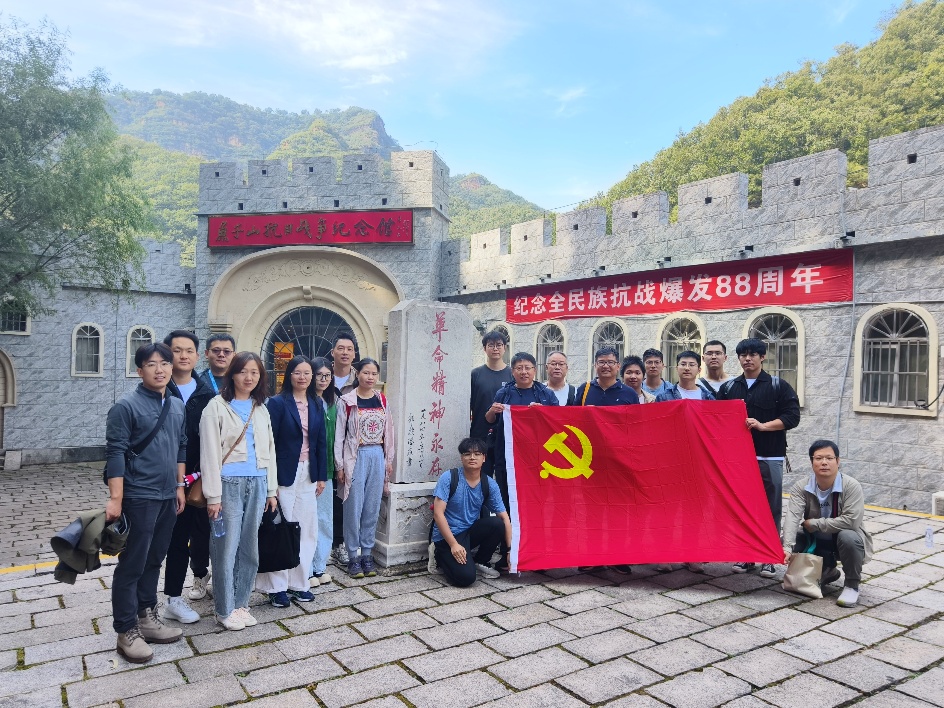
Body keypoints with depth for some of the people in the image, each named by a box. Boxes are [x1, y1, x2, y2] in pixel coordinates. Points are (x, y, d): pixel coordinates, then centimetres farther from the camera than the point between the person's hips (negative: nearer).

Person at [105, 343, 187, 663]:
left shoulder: (177, 406, 9)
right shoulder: (126, 406, -9)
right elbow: (115, 453, -13)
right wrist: (115, 499, -17)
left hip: (168, 496, 6)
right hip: (139, 497, -6)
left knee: (154, 561, 16)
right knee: (132, 564, 2)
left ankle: (147, 617, 28)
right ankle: (126, 631, 13)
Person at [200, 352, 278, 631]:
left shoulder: (262, 410, 13)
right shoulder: (217, 407, -4)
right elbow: (210, 453, -8)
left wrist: (271, 490, 12)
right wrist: (213, 495, -11)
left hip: (257, 484, 5)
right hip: (229, 484, -5)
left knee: (250, 548, 11)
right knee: (226, 548, 1)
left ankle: (241, 603, 25)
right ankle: (225, 609, 16)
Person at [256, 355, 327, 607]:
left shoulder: (316, 405, 9)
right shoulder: (277, 403, -7)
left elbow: (321, 442, 10)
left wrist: (322, 476, 8)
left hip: (308, 474, 5)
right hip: (285, 474, -5)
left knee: (307, 530, 9)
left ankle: (298, 583, 21)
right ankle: (277, 586, 14)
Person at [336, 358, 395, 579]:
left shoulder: (382, 400, 8)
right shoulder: (347, 401, -5)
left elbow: (388, 431, 11)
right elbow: (339, 435, -5)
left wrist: (389, 460, 9)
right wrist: (339, 466, -6)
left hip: (377, 456, 4)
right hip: (356, 457, -4)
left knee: (372, 507, 8)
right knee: (354, 508, 1)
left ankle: (367, 554, 19)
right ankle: (353, 556, 13)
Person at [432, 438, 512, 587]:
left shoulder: (490, 484, -5)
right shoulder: (449, 478, -16)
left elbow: (504, 517, -6)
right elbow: (438, 513, -18)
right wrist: (453, 544, -23)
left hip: (471, 532, 5)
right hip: (447, 536, -4)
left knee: (497, 524, -24)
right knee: (466, 577, -25)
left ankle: (479, 563, 1)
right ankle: (442, 558, 8)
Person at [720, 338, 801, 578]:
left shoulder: (779, 386, 1)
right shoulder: (728, 388, 11)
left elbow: (792, 417, -6)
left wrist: (762, 425, -18)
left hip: (769, 458, -3)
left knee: (770, 508, 2)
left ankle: (769, 558, 13)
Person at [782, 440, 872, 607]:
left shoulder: (852, 486, -21)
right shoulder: (801, 487, -13)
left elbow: (852, 521, -31)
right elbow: (792, 517, -26)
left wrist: (814, 523, -25)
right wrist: (787, 548, -41)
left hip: (845, 539, -4)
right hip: (815, 541, 4)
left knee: (848, 537, -36)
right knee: (789, 540, -17)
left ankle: (851, 585, -8)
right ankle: (827, 571, 13)